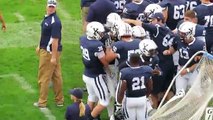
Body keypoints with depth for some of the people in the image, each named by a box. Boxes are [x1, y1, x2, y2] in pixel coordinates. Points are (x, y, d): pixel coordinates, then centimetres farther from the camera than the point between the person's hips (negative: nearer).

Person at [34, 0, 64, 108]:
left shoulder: (55, 22, -23)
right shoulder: (47, 17, 8)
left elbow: (55, 40, -24)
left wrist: (53, 57, -24)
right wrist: (40, 46, 26)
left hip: (50, 52, -9)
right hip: (45, 50, 9)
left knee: (43, 77, 2)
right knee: (56, 76, 14)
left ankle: (42, 102, 13)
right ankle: (59, 100, 22)